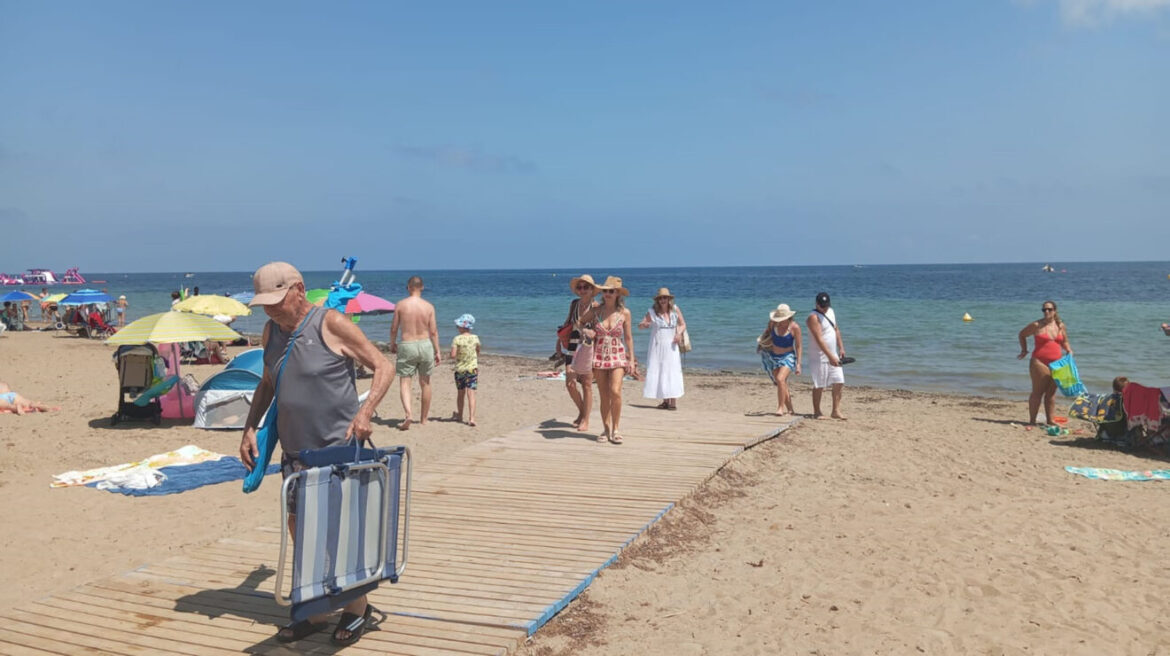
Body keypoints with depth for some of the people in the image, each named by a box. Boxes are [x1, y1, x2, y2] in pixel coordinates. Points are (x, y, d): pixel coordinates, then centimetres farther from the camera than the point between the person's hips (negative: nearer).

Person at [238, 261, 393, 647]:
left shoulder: (331, 324, -12)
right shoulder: (271, 331, 8)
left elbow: (383, 367, -11)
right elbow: (267, 384, 22)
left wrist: (365, 411, -24)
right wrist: (250, 428, 11)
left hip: (339, 446, -6)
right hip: (295, 449, 6)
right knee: (300, 527, 9)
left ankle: (357, 609, 18)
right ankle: (314, 612, 24)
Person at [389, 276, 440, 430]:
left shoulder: (401, 305, -5)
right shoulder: (429, 307, -3)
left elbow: (394, 328, 0)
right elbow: (433, 332, -2)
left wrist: (392, 344, 17)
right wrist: (437, 351, 6)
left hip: (406, 345, -2)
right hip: (425, 344, 2)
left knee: (404, 383, 1)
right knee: (425, 383, 14)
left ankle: (408, 414, -22)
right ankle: (423, 418, 23)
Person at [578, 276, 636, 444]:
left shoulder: (624, 313, -2)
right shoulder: (595, 311, 0)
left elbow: (628, 337, 4)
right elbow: (578, 322, 15)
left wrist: (631, 359, 2)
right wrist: (585, 331, -6)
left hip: (617, 356, -2)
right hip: (599, 356, 2)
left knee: (615, 391, -17)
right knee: (603, 395, 4)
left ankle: (616, 429, -3)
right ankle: (606, 428, 17)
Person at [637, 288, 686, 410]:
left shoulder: (675, 309, 0)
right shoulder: (652, 311, -3)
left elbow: (683, 324, 9)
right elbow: (640, 325, 1)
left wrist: (679, 333, -11)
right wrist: (644, 324, -23)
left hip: (671, 346, 0)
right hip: (657, 346, 0)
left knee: (672, 372, -7)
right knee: (658, 372, 0)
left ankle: (674, 402, -8)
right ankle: (666, 401, 8)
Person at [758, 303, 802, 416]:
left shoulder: (794, 327, -17)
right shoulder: (773, 322, -8)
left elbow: (799, 347, -12)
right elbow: (768, 331, 16)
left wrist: (798, 364, -15)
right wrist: (762, 340, -1)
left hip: (788, 357, -4)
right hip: (773, 356, 4)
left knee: (780, 379, -24)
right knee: (782, 384, 6)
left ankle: (780, 407, -17)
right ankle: (790, 409, 19)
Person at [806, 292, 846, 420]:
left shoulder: (830, 311, 10)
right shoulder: (813, 317, -16)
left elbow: (836, 330, 21)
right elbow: (819, 339, -24)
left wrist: (841, 348, 14)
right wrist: (830, 356, -28)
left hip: (833, 355, 8)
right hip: (820, 357, -8)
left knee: (839, 382, 4)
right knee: (819, 385, -1)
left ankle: (836, 411, 10)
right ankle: (817, 412, 10)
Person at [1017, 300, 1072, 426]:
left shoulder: (1061, 326, 10)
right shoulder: (1037, 325, -3)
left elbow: (1064, 341, 24)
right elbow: (1022, 334, 10)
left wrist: (1068, 350, 5)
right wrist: (1024, 350, 7)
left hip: (1056, 363, 5)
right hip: (1040, 362, -5)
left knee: (1051, 393, 9)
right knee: (1038, 392, -2)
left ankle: (1050, 420, 16)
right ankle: (1032, 420, 5)